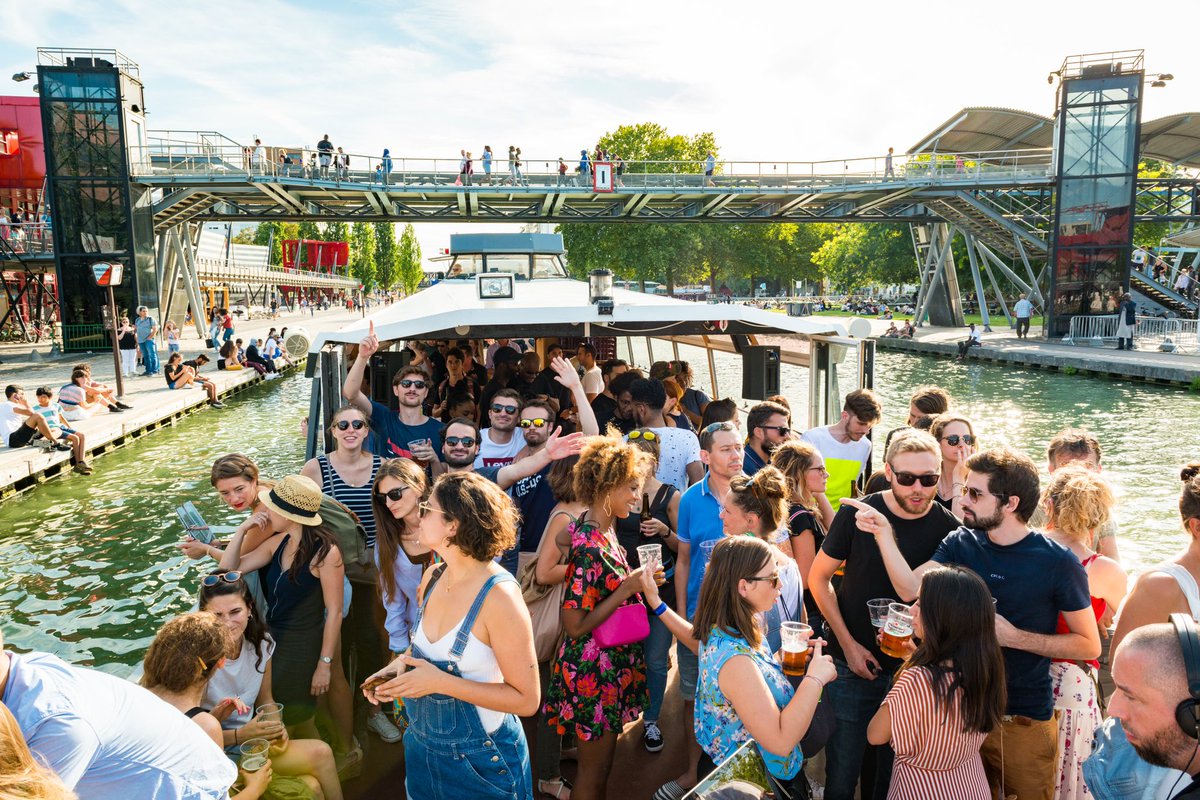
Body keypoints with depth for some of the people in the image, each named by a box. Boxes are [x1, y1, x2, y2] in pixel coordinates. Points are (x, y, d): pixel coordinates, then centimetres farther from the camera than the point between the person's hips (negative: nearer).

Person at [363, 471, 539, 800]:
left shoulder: (499, 596, -27)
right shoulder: (432, 578, -4)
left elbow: (526, 700, -23)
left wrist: (441, 683, -26)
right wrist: (403, 664, -7)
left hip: (478, 759, -7)